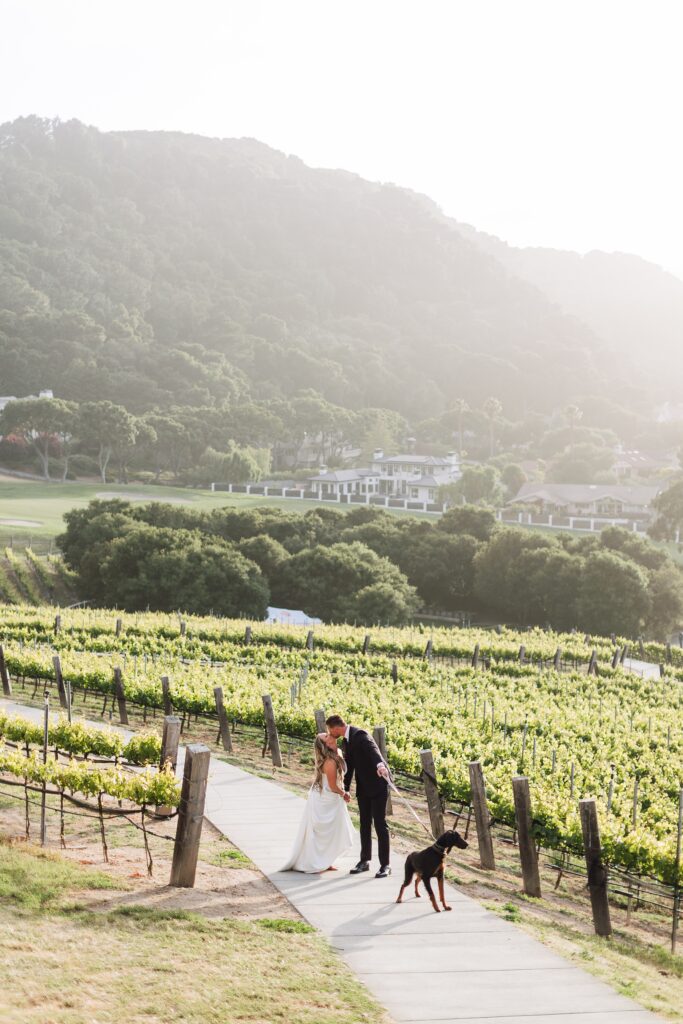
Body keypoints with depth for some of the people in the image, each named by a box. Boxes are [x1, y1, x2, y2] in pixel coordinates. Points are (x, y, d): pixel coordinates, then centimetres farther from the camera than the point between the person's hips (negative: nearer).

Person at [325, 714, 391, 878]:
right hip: (363, 786, 9)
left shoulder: (359, 735, -20)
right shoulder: (345, 741, 9)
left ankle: (385, 865, -2)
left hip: (377, 783, -9)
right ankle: (365, 860, 23)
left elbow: (372, 748, -38)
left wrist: (380, 764, -58)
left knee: (380, 824, -6)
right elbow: (349, 765, 18)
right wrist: (346, 789, 19)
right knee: (364, 824, 13)